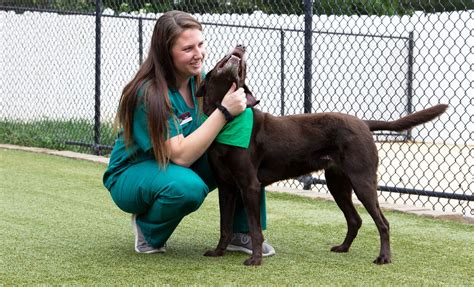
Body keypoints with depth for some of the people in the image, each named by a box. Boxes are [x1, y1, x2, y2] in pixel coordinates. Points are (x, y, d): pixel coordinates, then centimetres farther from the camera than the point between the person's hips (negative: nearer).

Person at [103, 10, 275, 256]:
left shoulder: (199, 80, -4)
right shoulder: (149, 93, -27)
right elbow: (181, 156, -32)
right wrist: (224, 111, -36)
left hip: (184, 167, 7)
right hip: (132, 176, -7)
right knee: (188, 186, -40)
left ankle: (242, 234, -6)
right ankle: (148, 230, -8)